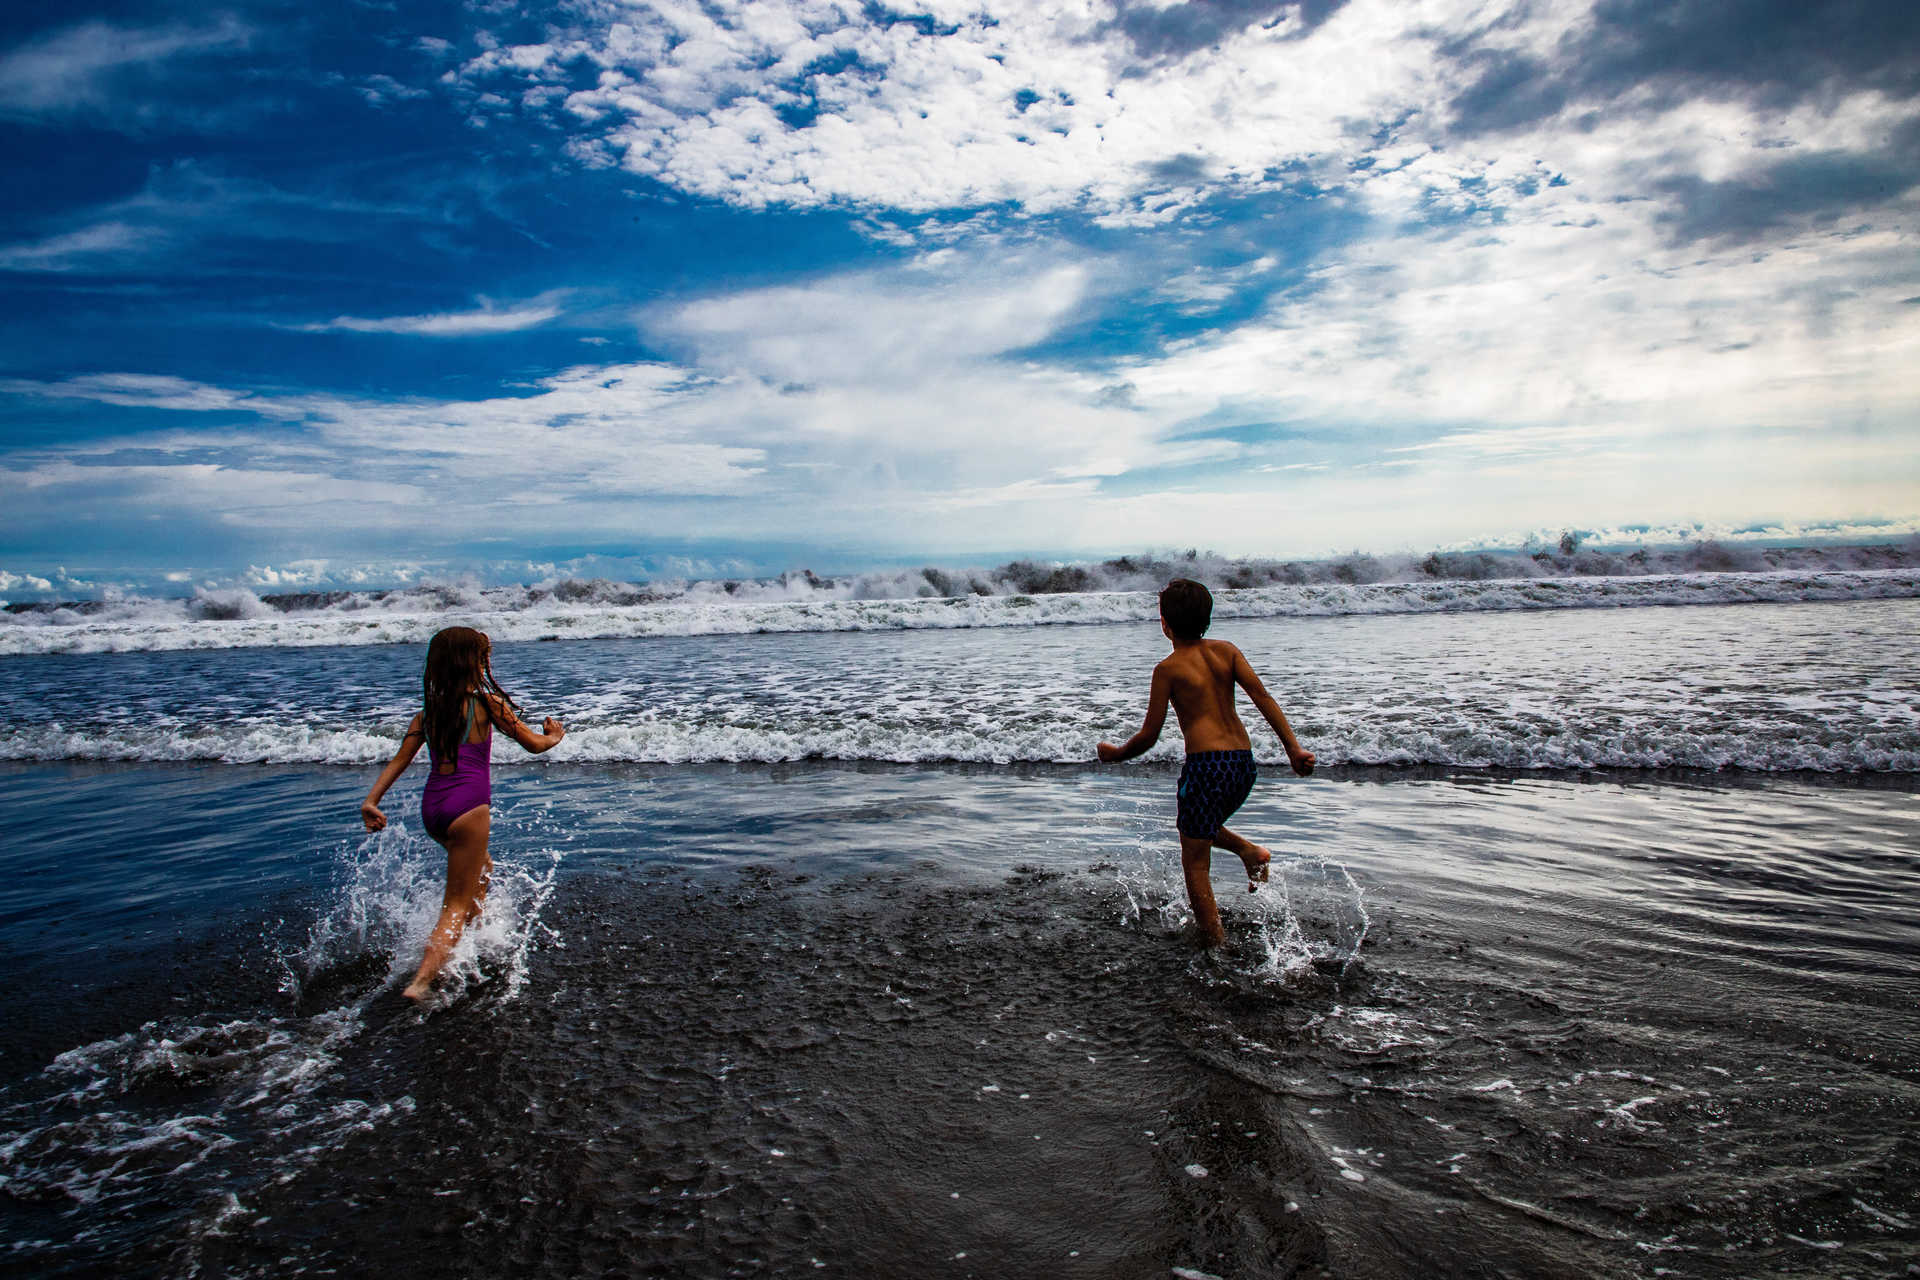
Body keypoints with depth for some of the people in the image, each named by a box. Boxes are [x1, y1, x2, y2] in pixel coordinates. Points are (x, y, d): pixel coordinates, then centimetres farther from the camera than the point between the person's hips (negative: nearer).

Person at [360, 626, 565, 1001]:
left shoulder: (427, 713, 11)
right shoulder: (487, 703, -5)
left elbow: (399, 760, 5)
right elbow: (534, 744, 2)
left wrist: (372, 800, 5)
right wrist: (554, 735, 21)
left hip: (431, 807, 6)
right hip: (467, 805, -6)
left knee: (481, 870, 31)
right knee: (457, 903, 0)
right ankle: (421, 982, -12)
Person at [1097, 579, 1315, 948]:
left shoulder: (1169, 668, -4)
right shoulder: (1225, 651, 9)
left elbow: (1149, 736, -3)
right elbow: (1262, 697, -3)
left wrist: (1115, 754, 15)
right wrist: (1293, 748, -7)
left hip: (1206, 764, -6)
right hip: (1244, 763, 7)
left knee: (1195, 865, 6)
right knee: (1191, 824, 31)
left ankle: (1217, 946, 6)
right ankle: (1250, 850, 9)